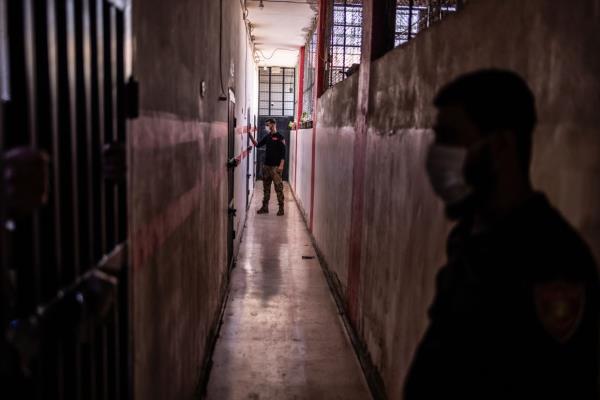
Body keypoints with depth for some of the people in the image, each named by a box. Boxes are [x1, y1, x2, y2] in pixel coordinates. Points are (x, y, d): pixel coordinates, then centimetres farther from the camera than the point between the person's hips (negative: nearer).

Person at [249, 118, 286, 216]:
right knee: (266, 187, 11)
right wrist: (251, 136, 5)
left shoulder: (280, 137, -7)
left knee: (278, 187, -5)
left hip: (276, 166, -7)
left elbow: (283, 152, -10)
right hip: (266, 165, 7)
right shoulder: (267, 137, 14)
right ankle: (265, 207, 17)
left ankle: (281, 208, 1)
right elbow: (258, 145, 16)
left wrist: (281, 165, -17)